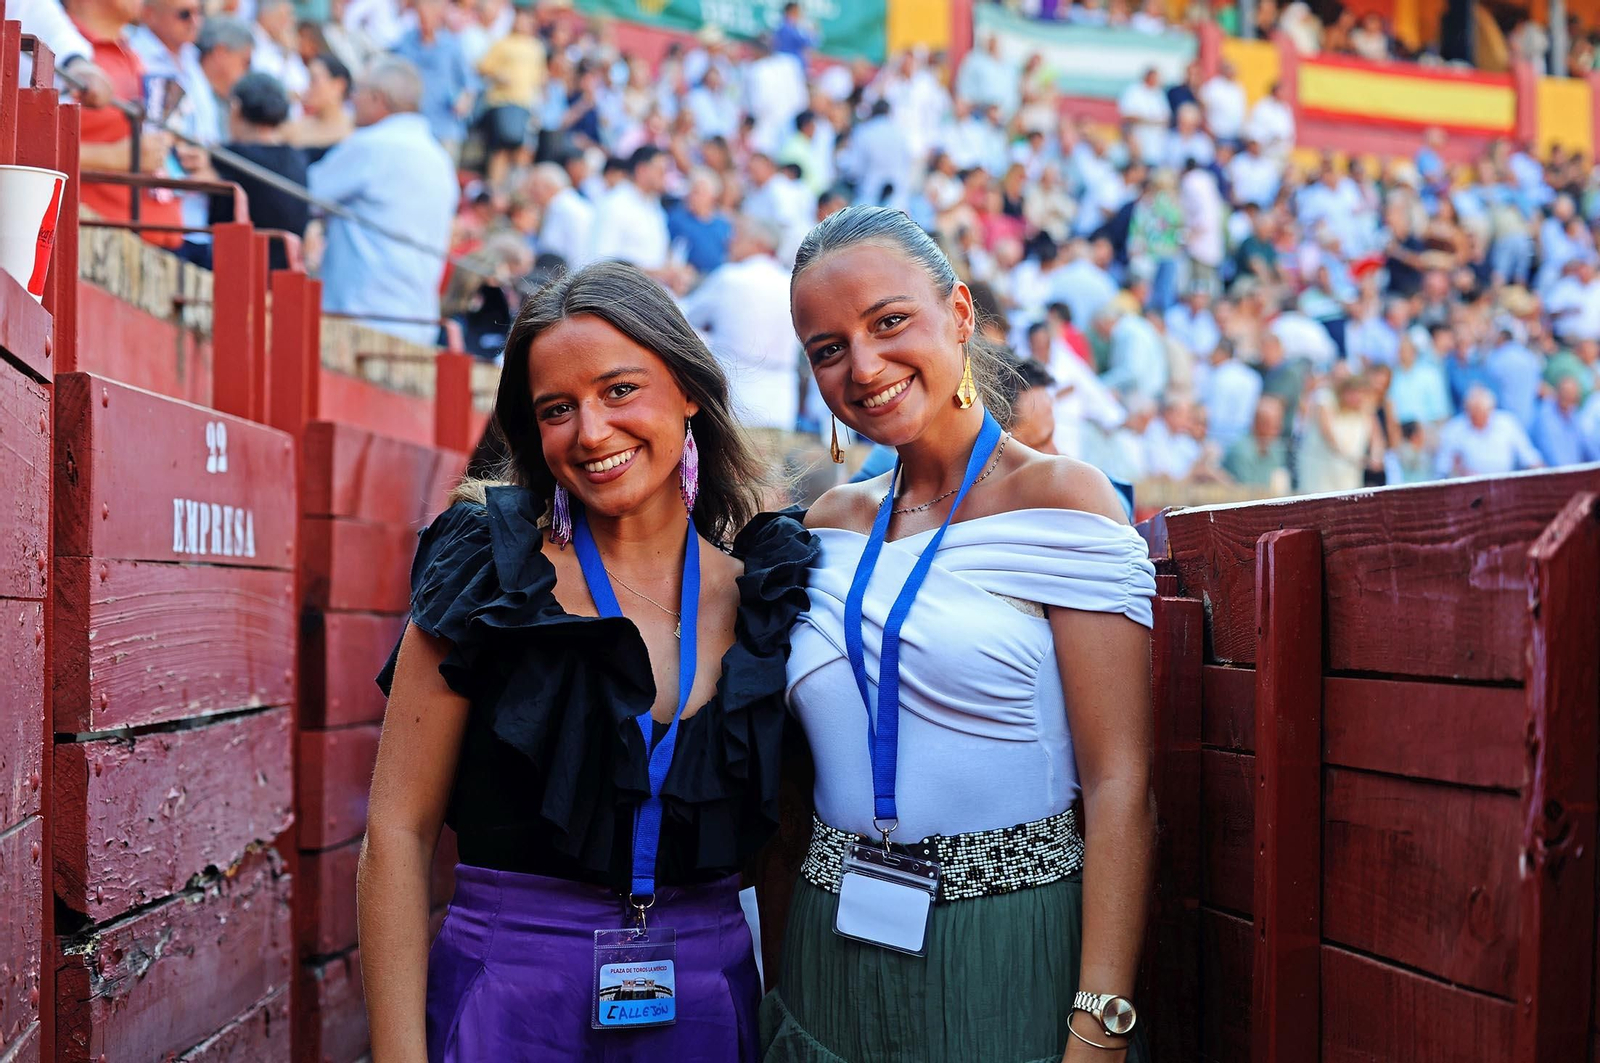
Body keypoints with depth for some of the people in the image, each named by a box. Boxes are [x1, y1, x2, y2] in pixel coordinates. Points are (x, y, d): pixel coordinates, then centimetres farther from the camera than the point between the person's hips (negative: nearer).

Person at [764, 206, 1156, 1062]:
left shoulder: (1059, 497, -8)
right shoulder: (832, 526, 8)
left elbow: (1120, 785, -14)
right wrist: (765, 979, 7)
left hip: (1010, 958, -5)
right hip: (834, 955, 5)